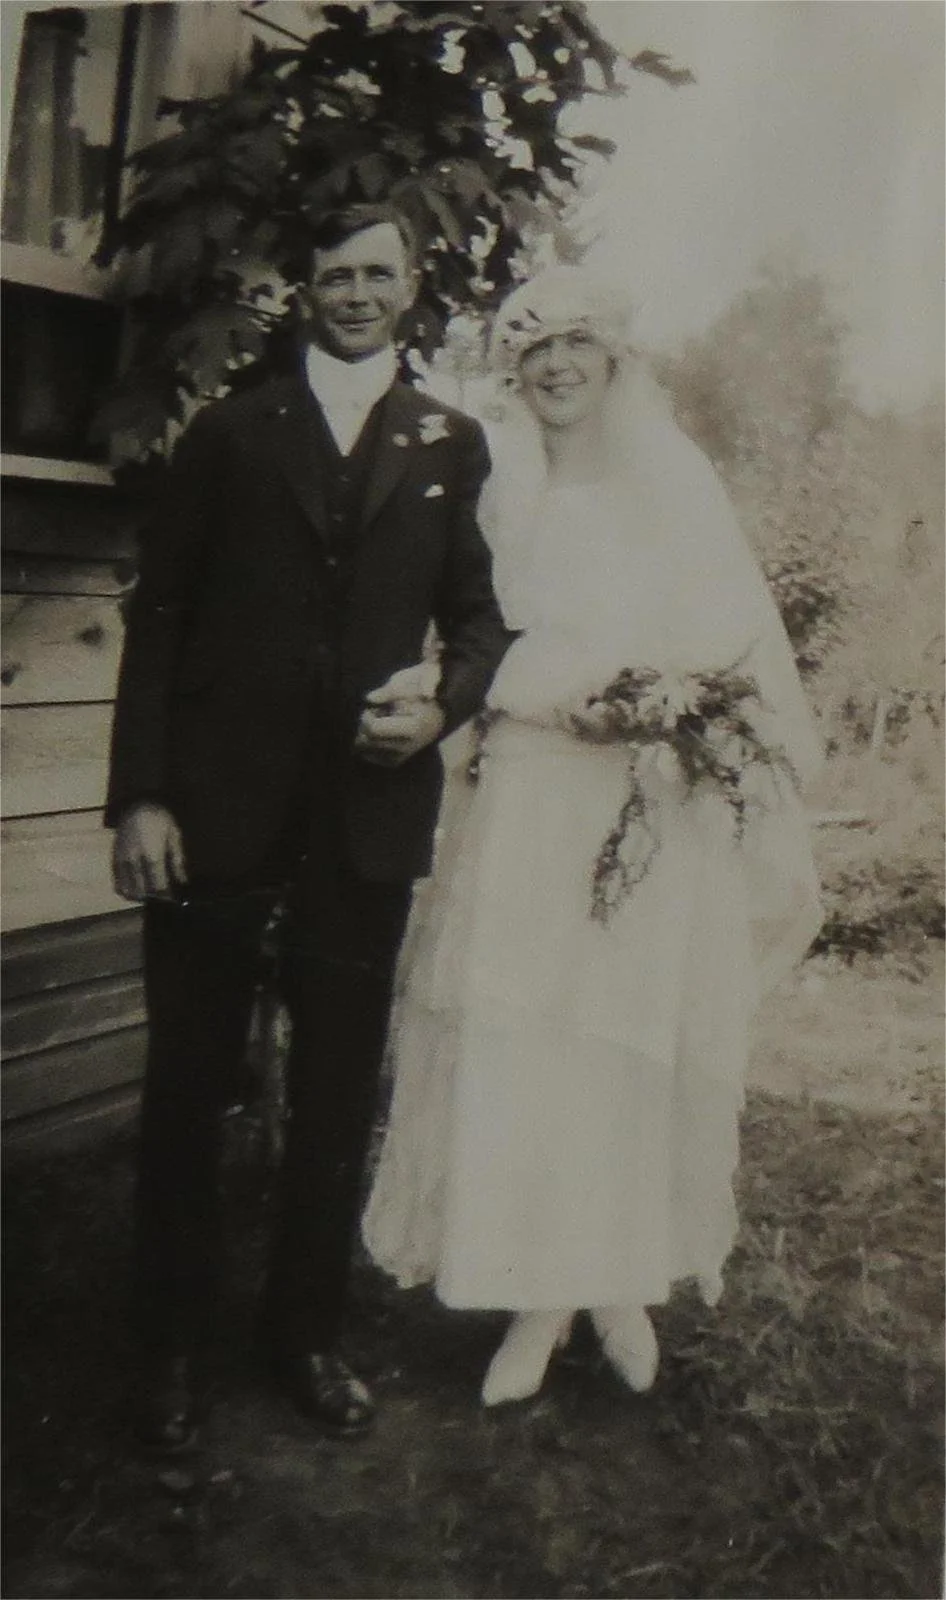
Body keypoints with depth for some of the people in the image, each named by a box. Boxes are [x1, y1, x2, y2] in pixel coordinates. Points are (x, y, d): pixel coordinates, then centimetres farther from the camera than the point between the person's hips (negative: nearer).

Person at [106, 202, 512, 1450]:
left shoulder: (453, 446, 9)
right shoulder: (230, 433, 6)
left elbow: (480, 614, 11)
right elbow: (159, 619, 1)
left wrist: (447, 704, -11)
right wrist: (139, 795, -7)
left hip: (370, 811, 1)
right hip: (217, 802, -1)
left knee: (339, 1091, 11)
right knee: (188, 1084, 8)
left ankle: (306, 1334, 29)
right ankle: (173, 1345, 25)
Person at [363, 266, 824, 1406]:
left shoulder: (677, 484, 7)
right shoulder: (496, 492, 11)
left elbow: (745, 640, 3)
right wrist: (565, 704, -8)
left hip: (665, 810, -1)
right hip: (532, 802, 1)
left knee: (644, 1045, 2)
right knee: (515, 1043, -4)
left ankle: (626, 1278, 20)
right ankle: (541, 1292, 9)